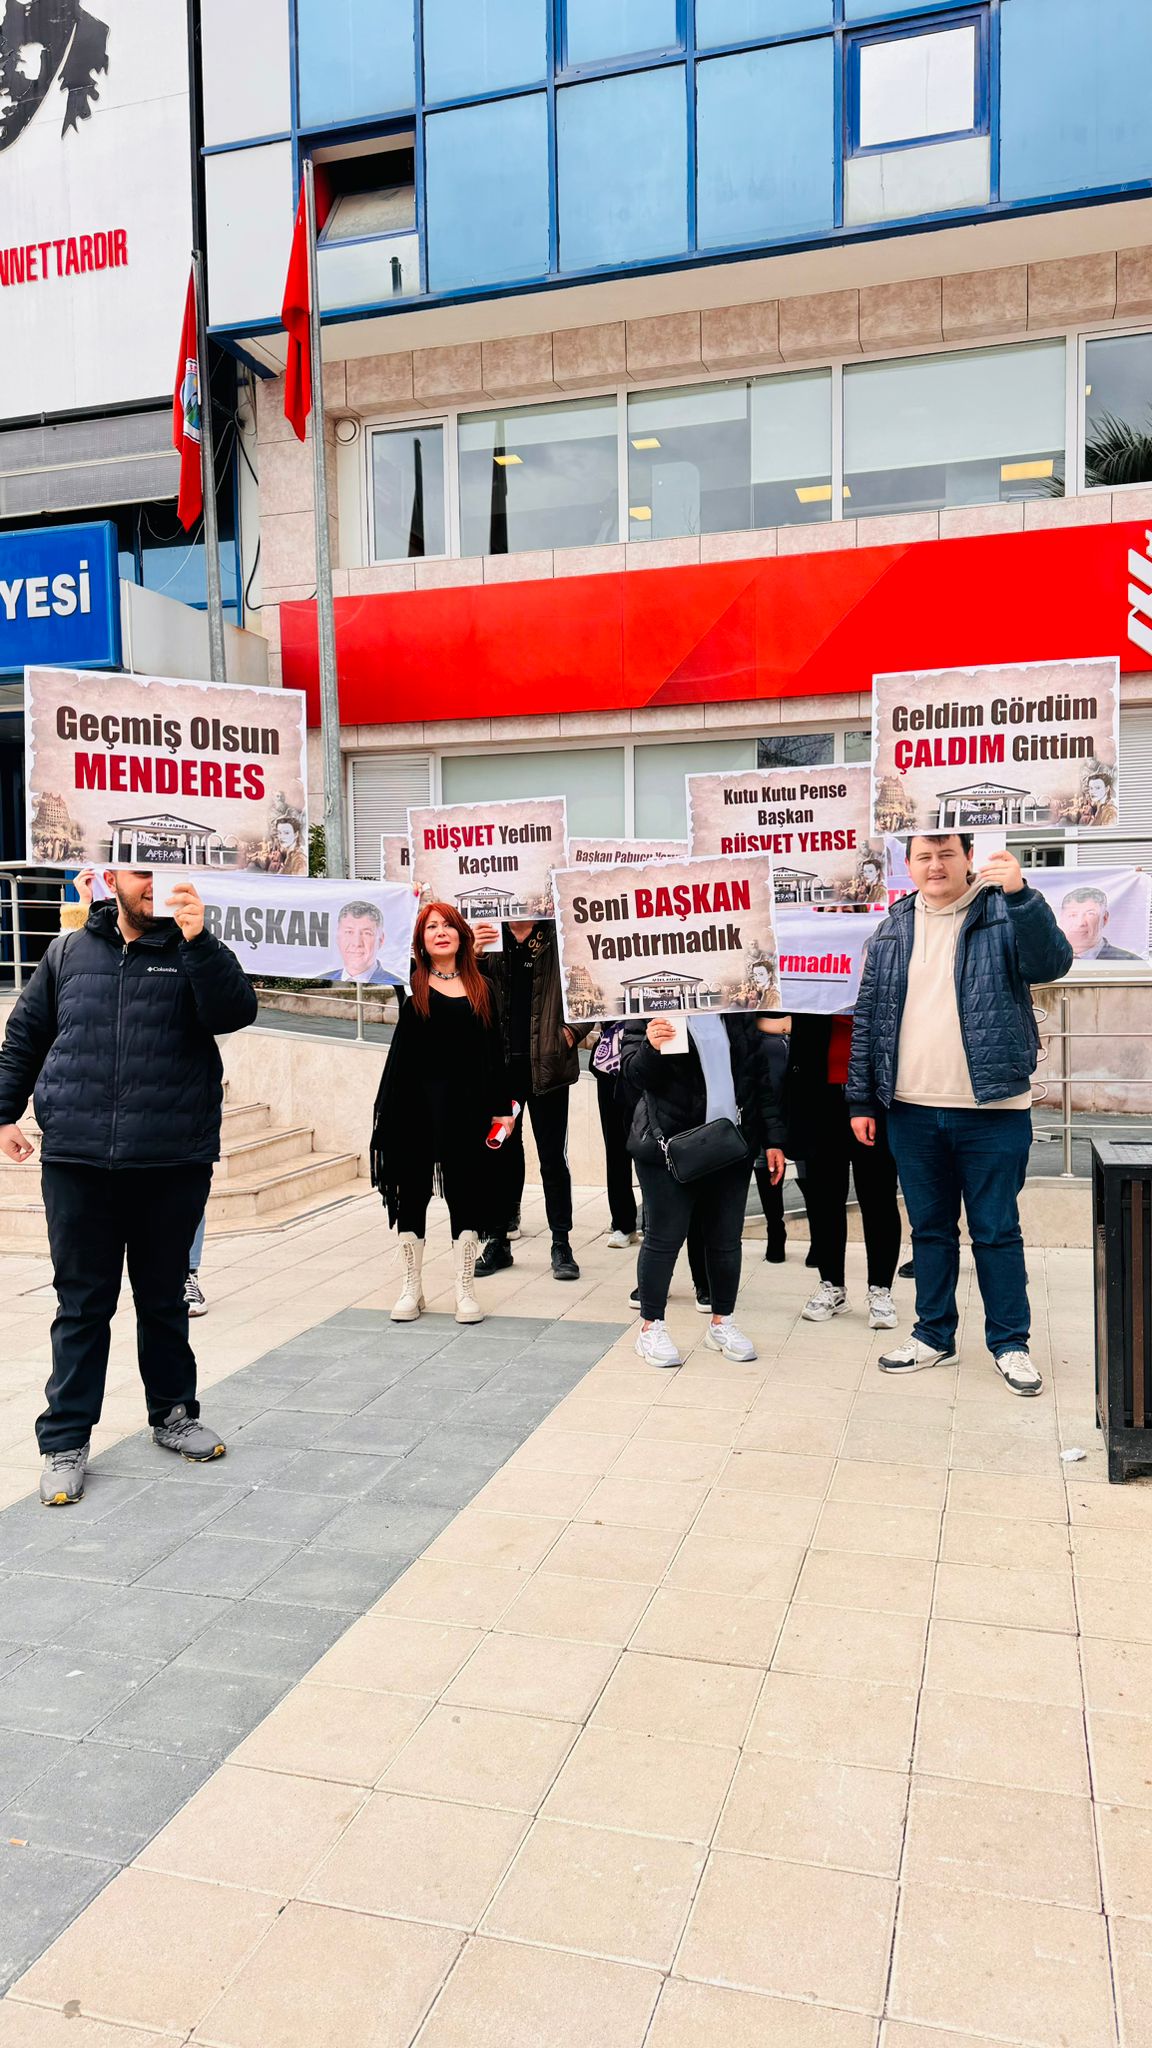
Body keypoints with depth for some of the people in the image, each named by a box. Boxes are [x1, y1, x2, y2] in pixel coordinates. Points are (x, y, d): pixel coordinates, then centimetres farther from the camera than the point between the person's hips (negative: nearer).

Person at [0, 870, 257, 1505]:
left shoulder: (194, 951, 2)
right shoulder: (69, 951, 8)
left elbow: (235, 1013, -16)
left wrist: (196, 939, -24)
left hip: (173, 1164, 0)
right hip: (77, 1164, 1)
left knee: (164, 1300, 14)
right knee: (82, 1307, 6)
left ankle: (174, 1414, 31)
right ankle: (65, 1441, 15)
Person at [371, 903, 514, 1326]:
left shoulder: (480, 988, 8)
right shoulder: (411, 982, 5)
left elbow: (494, 1053, 8)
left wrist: (502, 1108, 4)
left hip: (465, 1103, 1)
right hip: (415, 1101, -1)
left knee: (465, 1191, 5)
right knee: (412, 1190, 7)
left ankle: (465, 1290, 15)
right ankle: (411, 1288, 18)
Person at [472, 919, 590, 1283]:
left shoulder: (559, 938, -1)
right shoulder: (489, 937, 7)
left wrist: (574, 1030, -10)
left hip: (546, 1065, -3)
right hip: (500, 1064, 3)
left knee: (552, 1158, 5)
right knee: (502, 1154, 11)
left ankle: (561, 1245, 14)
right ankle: (498, 1242, 20)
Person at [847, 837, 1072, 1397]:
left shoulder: (1003, 914, -1)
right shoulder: (892, 932, 8)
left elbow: (1051, 964, -18)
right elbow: (867, 1018, 9)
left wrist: (1020, 895, -31)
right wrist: (862, 1100, 5)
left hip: (992, 1110, -3)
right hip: (911, 1112, 3)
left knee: (997, 1232, 7)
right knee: (930, 1228, 14)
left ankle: (1010, 1343, 20)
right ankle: (934, 1335, 27)